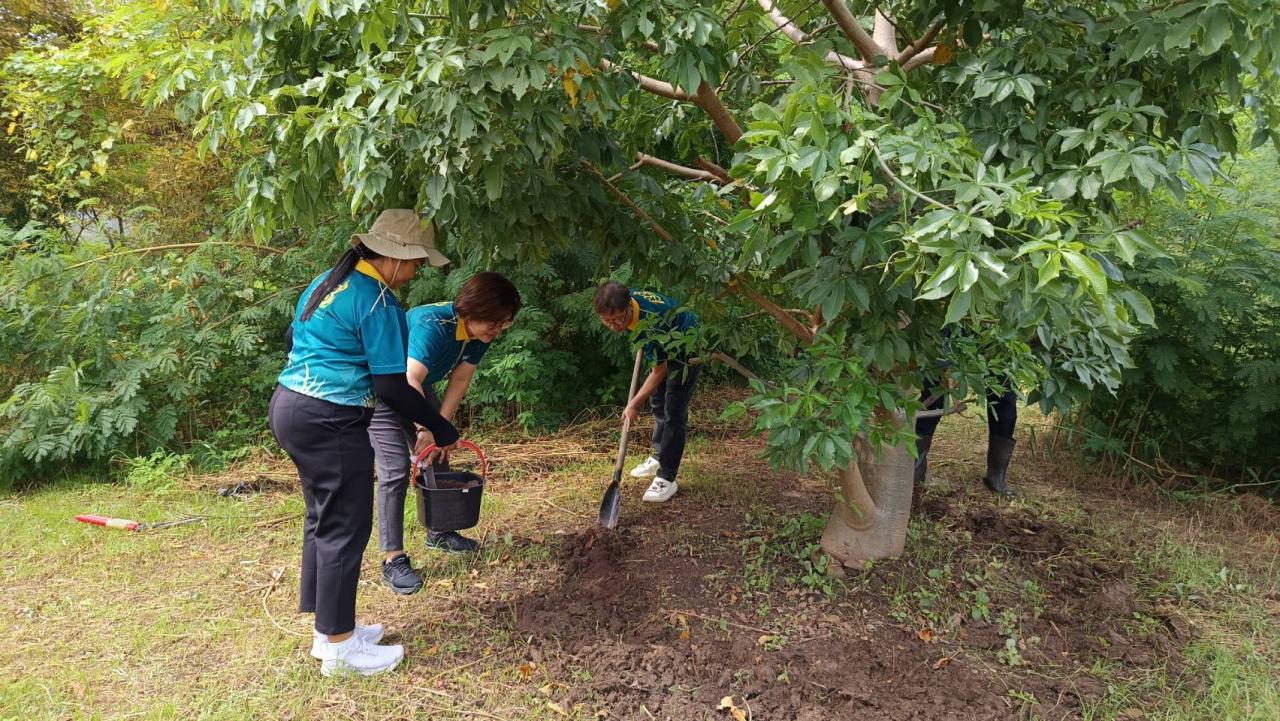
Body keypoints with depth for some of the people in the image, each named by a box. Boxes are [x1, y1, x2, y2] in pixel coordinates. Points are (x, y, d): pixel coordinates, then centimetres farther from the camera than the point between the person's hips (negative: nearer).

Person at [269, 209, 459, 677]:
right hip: (330, 423, -10)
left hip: (289, 407, 10)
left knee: (322, 519, 17)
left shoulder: (328, 282, 13)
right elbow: (391, 387, -17)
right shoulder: (377, 301, -15)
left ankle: (328, 629, 29)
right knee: (345, 528, 0)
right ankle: (338, 647, 11)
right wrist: (439, 427, -8)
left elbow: (292, 340, 23)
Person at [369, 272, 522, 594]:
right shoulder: (433, 325, -36)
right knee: (395, 470, -14)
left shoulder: (480, 334, -12)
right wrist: (427, 428, -41)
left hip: (417, 390, 8)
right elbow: (408, 381, -44)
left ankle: (438, 531, 33)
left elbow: (459, 381, -11)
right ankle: (393, 560, -9)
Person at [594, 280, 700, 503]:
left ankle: (666, 479, -7)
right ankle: (659, 457, 37)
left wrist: (635, 404, -22)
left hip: (686, 346, -9)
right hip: (666, 346, 9)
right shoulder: (627, 299, -21)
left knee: (674, 412, -11)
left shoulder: (650, 325, -42)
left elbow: (660, 370, -29)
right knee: (657, 403, 19)